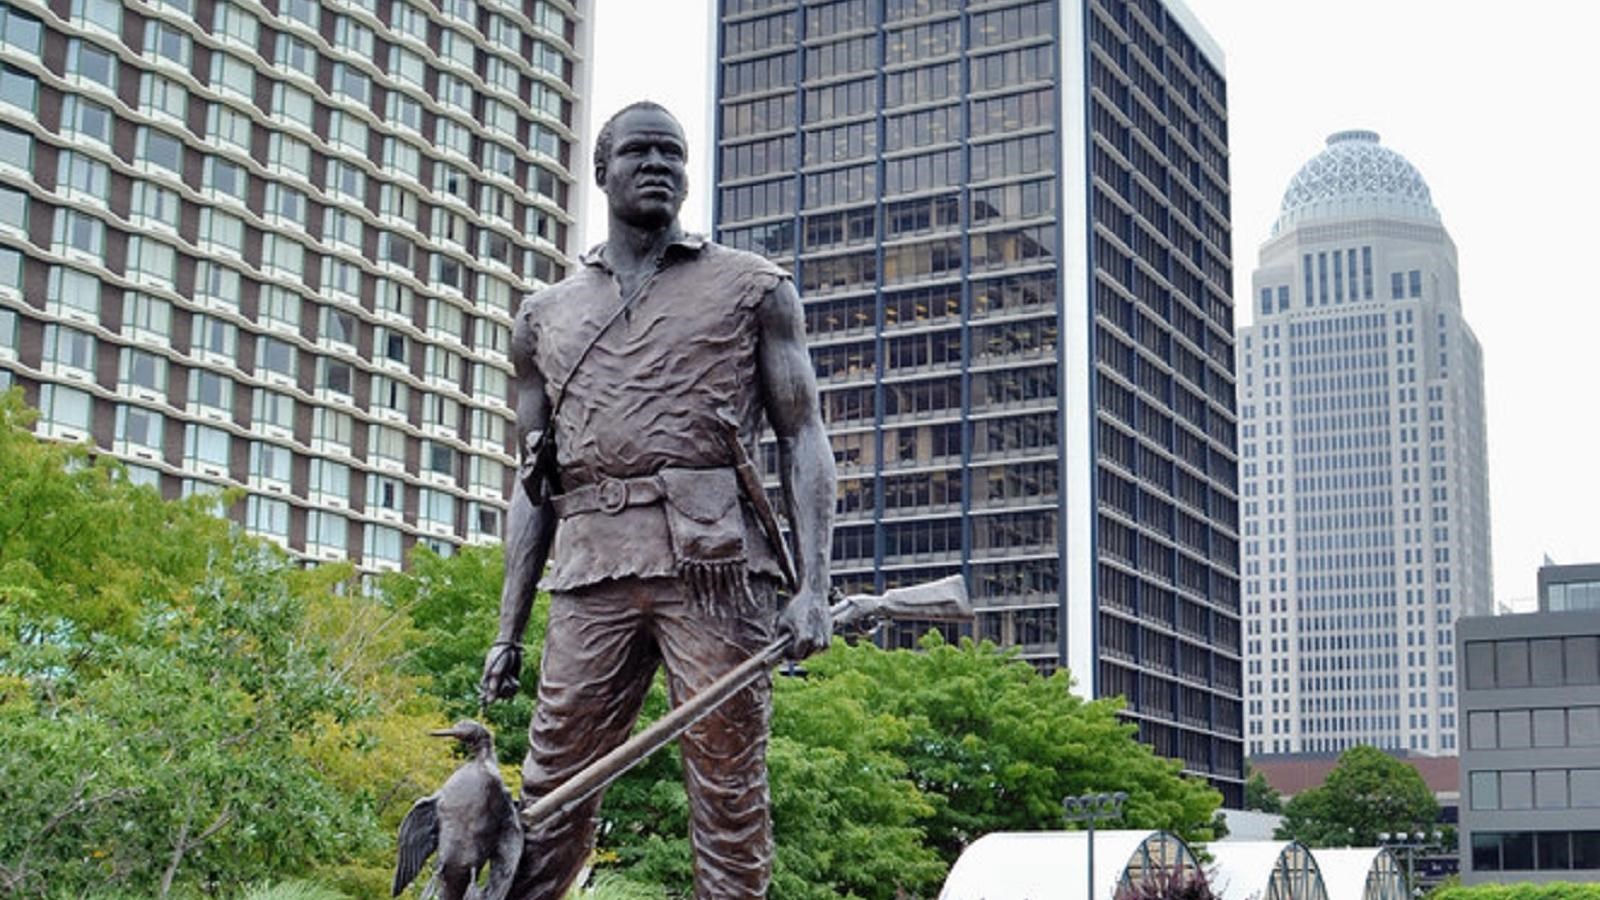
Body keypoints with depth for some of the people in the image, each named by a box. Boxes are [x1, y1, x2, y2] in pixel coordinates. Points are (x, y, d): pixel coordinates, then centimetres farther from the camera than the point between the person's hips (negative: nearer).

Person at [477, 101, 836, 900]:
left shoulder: (753, 288, 13)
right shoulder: (545, 316, 21)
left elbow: (802, 436, 6)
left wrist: (813, 585, -8)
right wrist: (507, 630, 12)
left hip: (714, 562, -2)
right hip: (592, 570, 3)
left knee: (728, 789, -3)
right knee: (548, 793, -2)